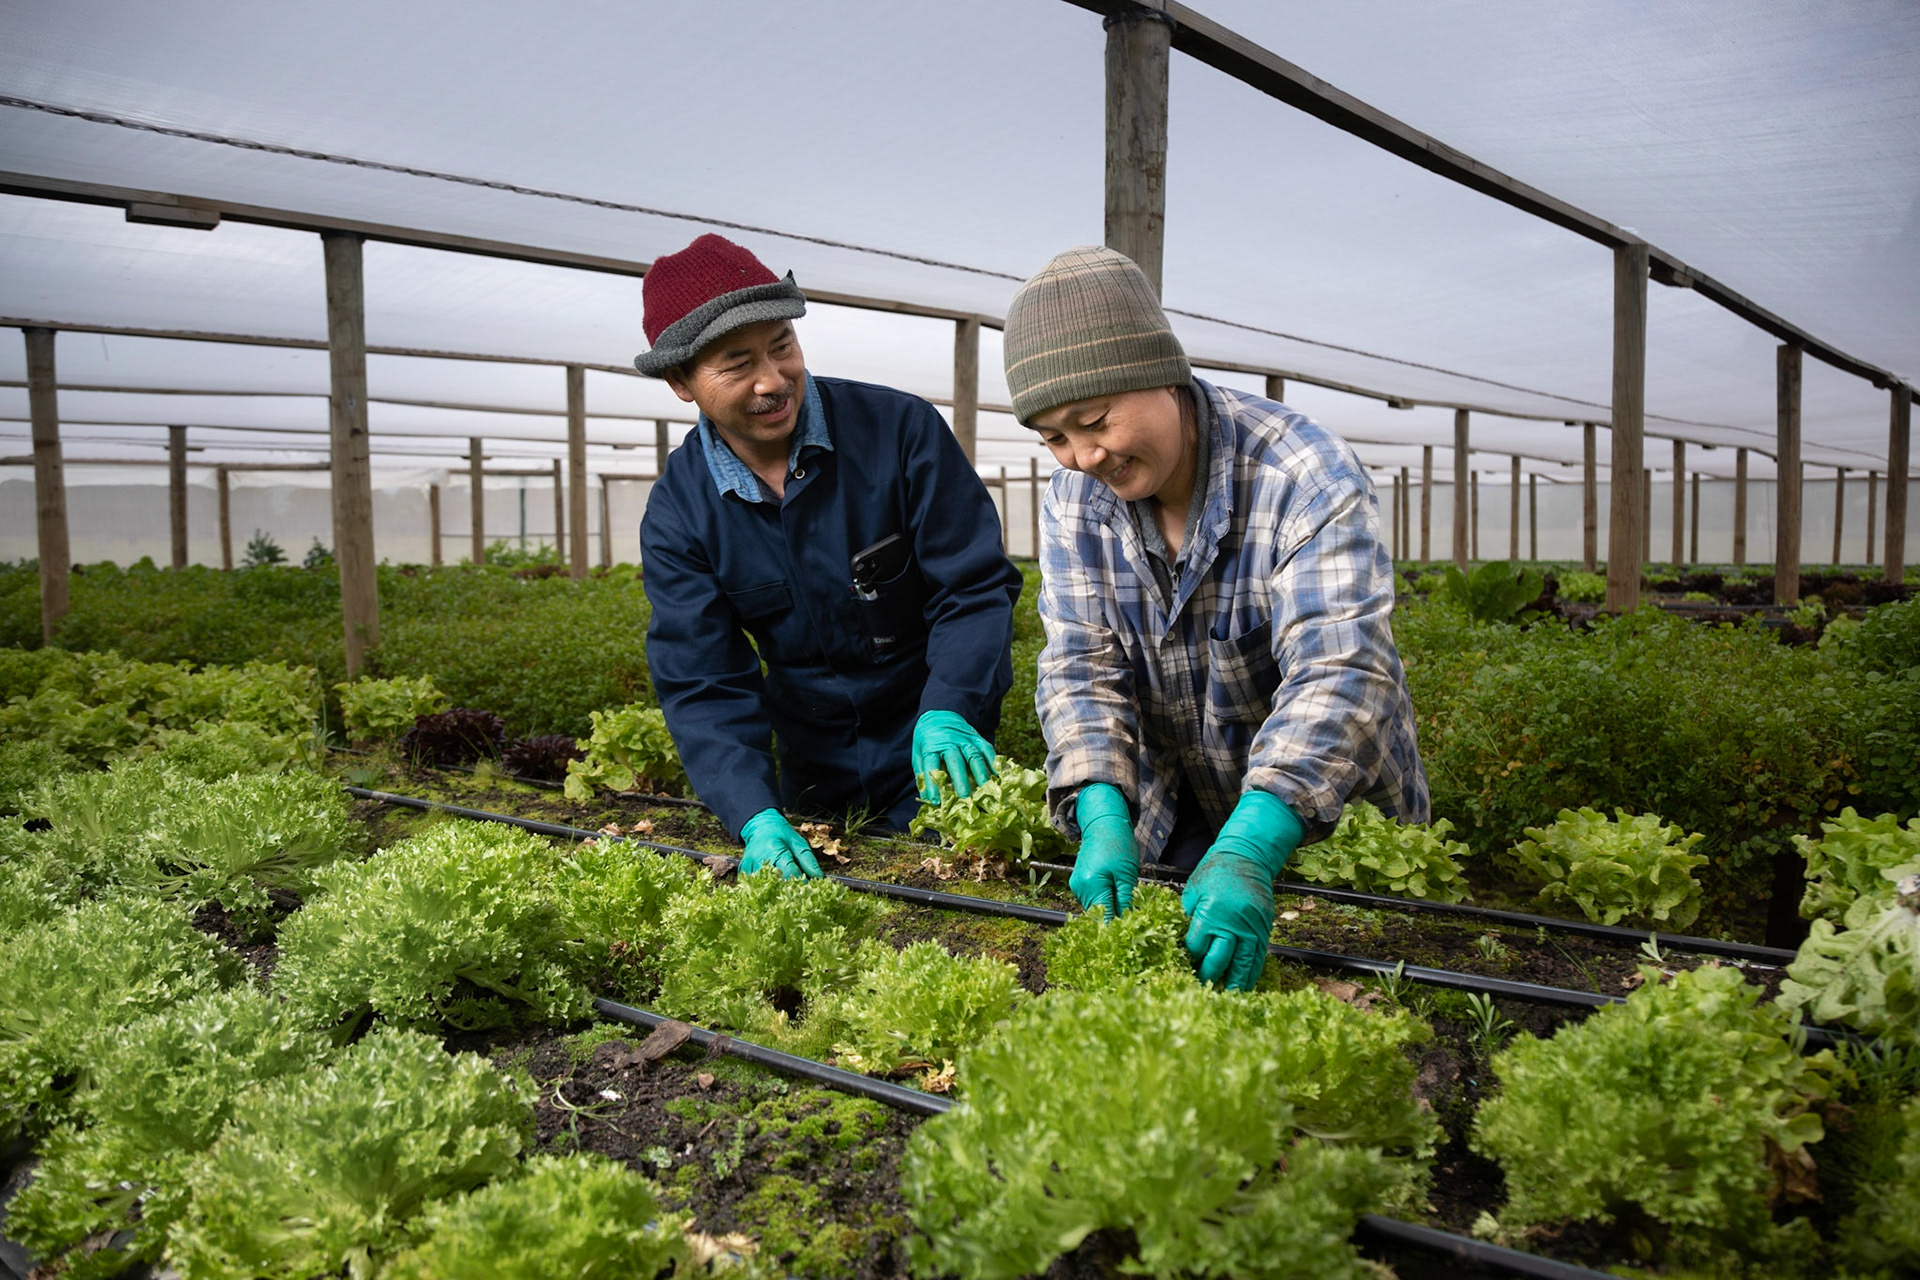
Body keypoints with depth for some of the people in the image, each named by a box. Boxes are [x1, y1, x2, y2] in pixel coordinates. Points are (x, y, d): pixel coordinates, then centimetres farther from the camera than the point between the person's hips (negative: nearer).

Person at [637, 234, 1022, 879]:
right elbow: (702, 686, -13)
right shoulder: (676, 514, -9)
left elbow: (977, 586, -15)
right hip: (810, 775, 3)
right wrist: (757, 817, -28)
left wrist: (949, 711, -33)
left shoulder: (902, 429, -16)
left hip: (937, 764, -2)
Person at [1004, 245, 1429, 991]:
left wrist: (1251, 851, -47)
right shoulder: (1074, 501, -8)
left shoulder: (1304, 475, -24)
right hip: (1171, 832, 4)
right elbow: (1080, 670, -12)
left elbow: (1338, 672, -35)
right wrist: (1102, 818, -29)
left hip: (1328, 833, -3)